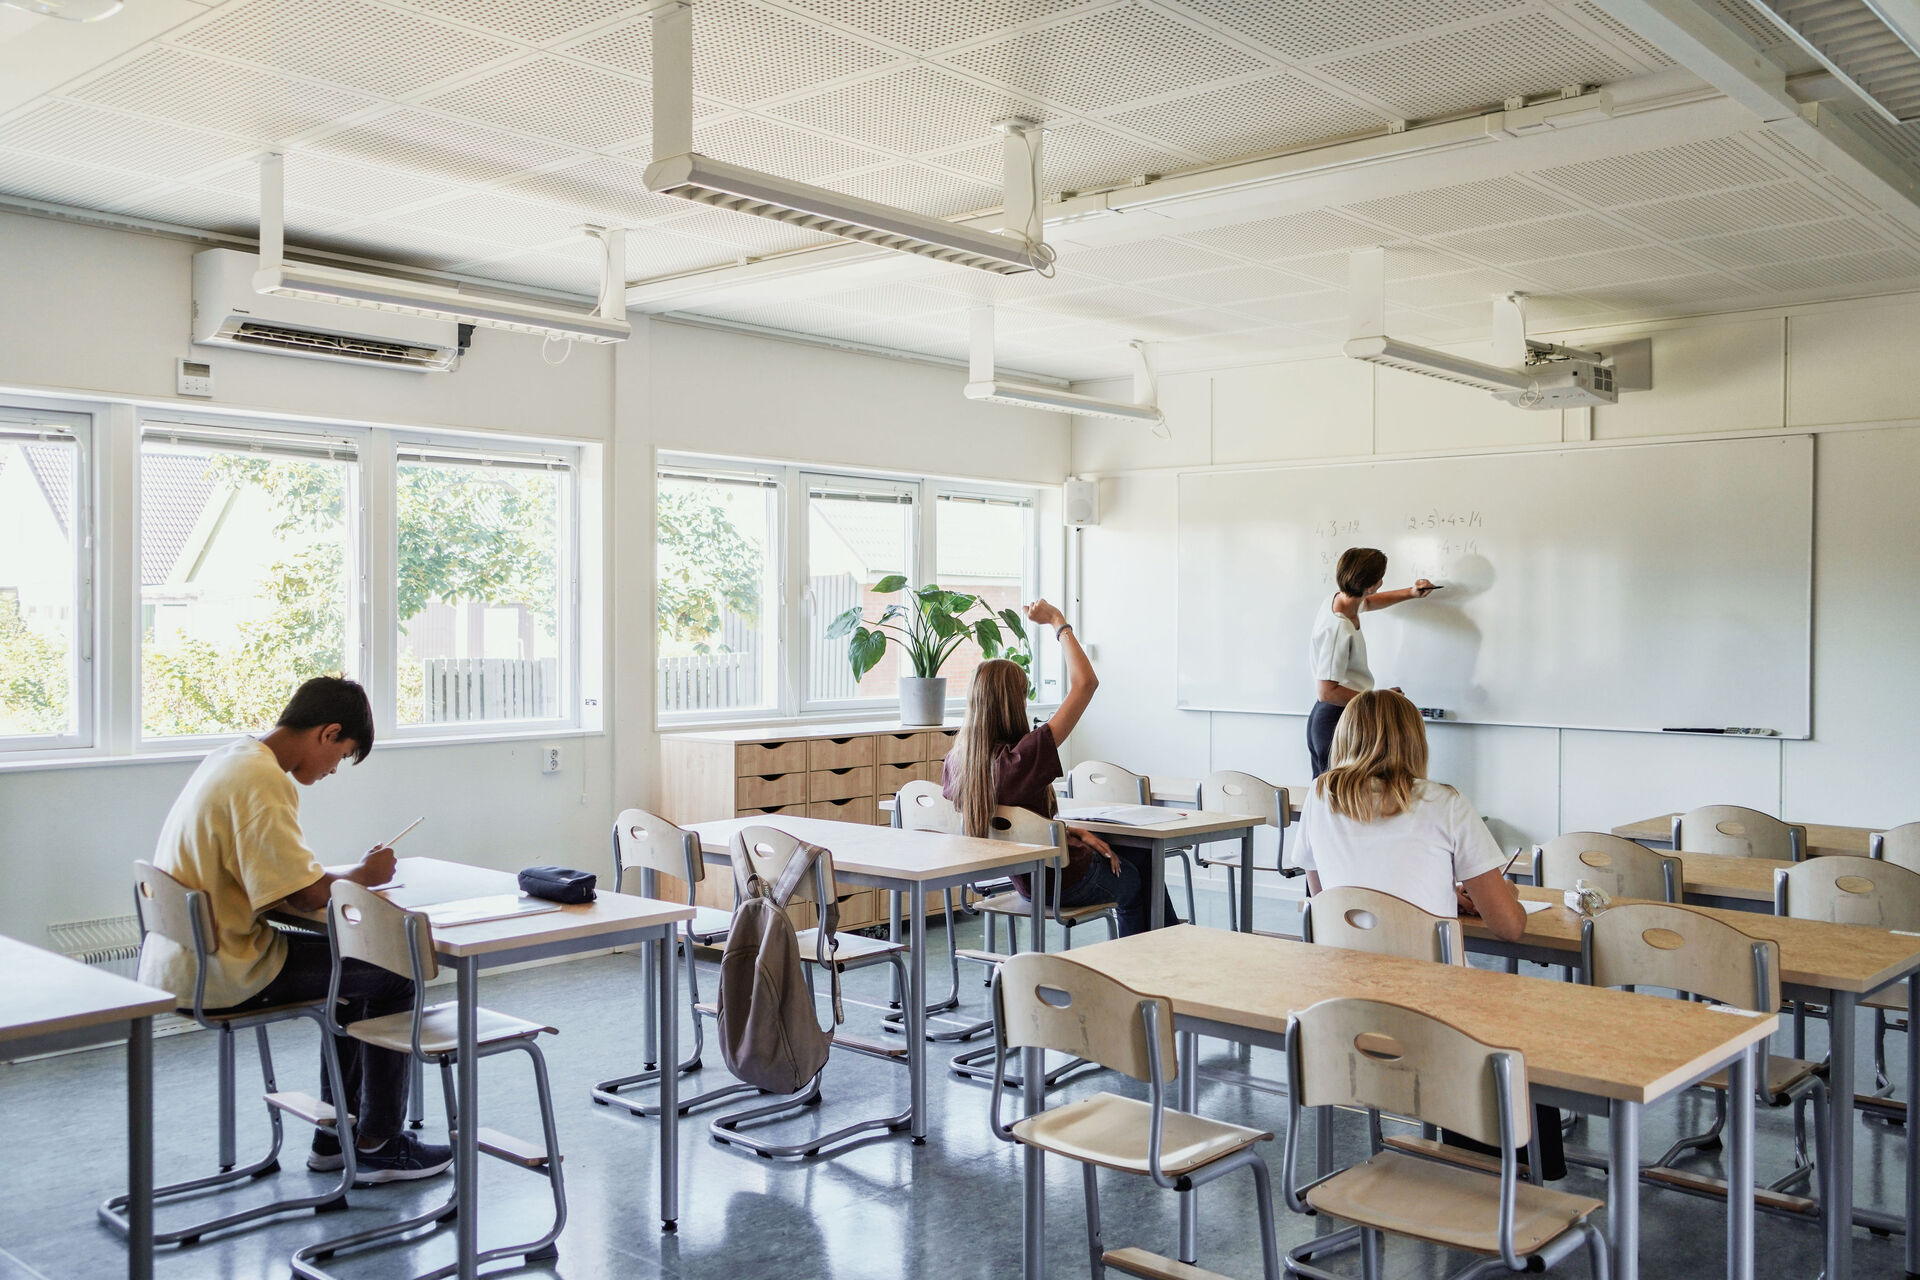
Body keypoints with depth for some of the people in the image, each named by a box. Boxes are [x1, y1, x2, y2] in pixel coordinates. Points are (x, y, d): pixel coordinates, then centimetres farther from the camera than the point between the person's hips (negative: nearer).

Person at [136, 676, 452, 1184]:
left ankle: (336, 1137, 28)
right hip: (221, 975, -10)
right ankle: (377, 1146, 6)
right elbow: (302, 893, -24)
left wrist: (348, 876, 3)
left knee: (356, 967, 22)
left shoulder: (233, 758, 10)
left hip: (188, 962, 10)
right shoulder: (262, 780, -22)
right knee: (393, 974, -4)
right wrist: (363, 873, -5)